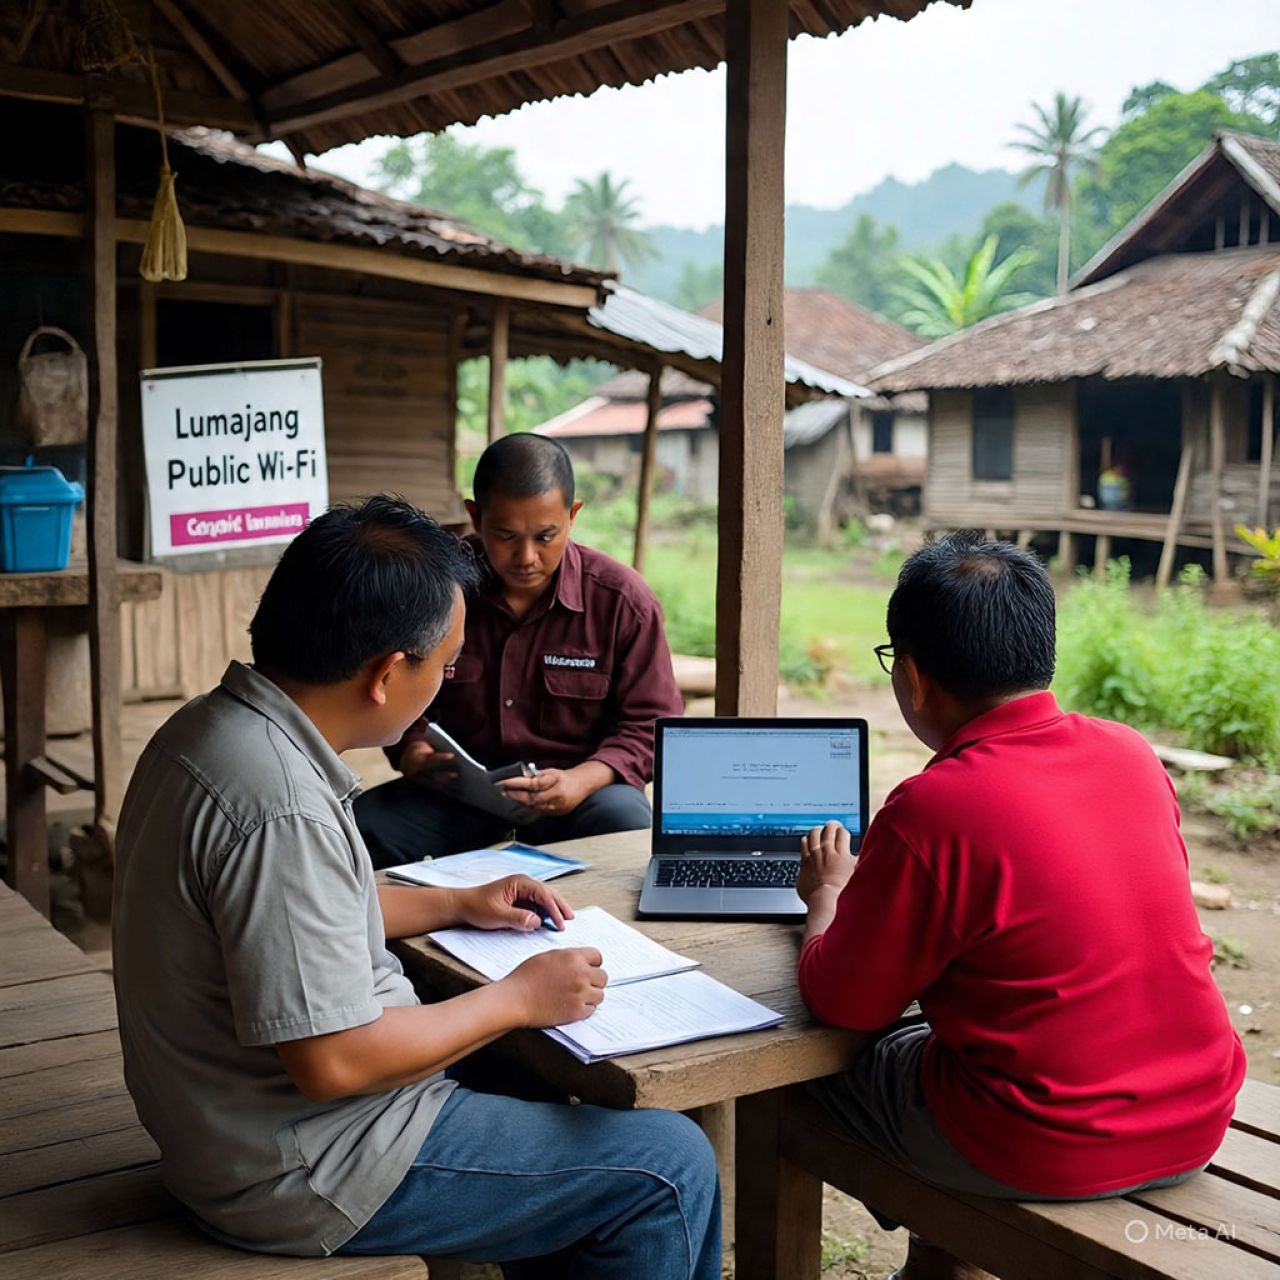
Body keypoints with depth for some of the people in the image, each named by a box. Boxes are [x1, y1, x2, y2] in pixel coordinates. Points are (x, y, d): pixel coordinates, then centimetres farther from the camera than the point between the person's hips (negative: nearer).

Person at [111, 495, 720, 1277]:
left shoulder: (216, 726, 2)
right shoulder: (279, 804, -30)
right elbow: (334, 1061, -28)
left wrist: (457, 905, 13)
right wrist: (517, 999, -15)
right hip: (302, 1174, -10)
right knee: (671, 1168, -3)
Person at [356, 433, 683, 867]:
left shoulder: (622, 600, -7)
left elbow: (653, 724, -4)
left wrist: (583, 779, -22)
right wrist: (413, 755, -14)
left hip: (580, 788, -1)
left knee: (630, 826, -35)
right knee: (357, 829, -26)